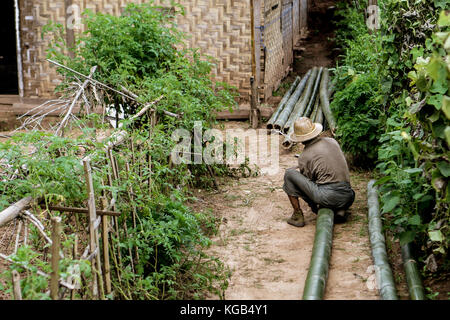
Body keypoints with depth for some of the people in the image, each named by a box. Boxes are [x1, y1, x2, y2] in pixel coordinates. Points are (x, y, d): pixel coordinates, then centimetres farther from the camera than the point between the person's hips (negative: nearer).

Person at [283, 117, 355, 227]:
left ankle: (298, 216, 8)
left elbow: (308, 181, 5)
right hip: (348, 198, 5)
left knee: (289, 174, 6)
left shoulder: (304, 157, -2)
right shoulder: (332, 142, 13)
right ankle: (340, 210, 11)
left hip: (326, 196, -5)